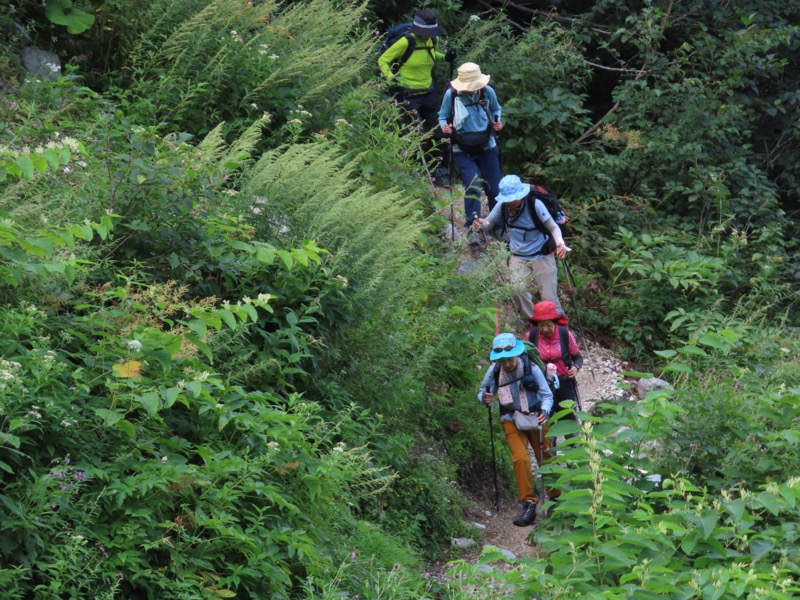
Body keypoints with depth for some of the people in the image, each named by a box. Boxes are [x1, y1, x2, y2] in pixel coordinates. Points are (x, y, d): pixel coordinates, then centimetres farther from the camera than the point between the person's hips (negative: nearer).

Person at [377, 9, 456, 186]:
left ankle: (441, 172, 19)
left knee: (438, 133, 8)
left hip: (429, 93, 6)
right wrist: (390, 77, -27)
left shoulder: (431, 41, 0)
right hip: (408, 94, -6)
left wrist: (445, 57, 4)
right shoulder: (406, 42, -18)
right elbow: (382, 61, -11)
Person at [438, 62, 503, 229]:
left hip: (487, 147, 2)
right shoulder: (451, 94, -14)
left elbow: (496, 109, 11)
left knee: (495, 188, 8)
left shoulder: (488, 92, -9)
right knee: (473, 188, -15)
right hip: (463, 151, -2)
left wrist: (498, 122, -8)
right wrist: (444, 127, -20)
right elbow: (443, 116, 1)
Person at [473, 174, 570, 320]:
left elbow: (554, 227, -13)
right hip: (518, 257, 3)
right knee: (517, 291, -19)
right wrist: (481, 224, -22)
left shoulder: (535, 204, -20)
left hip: (541, 255, -3)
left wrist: (560, 243, -33)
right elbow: (489, 223, 3)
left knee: (549, 297, -3)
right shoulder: (502, 206, -10)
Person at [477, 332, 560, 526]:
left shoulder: (531, 368, -17)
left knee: (546, 459, 7)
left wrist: (544, 412, -32)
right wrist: (485, 398, -24)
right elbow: (482, 392, 0)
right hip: (511, 420, 1)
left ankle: (555, 498, 28)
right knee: (520, 458, -18)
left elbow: (547, 395, -12)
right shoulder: (495, 370, -11)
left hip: (534, 417, -1)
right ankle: (529, 504, -13)